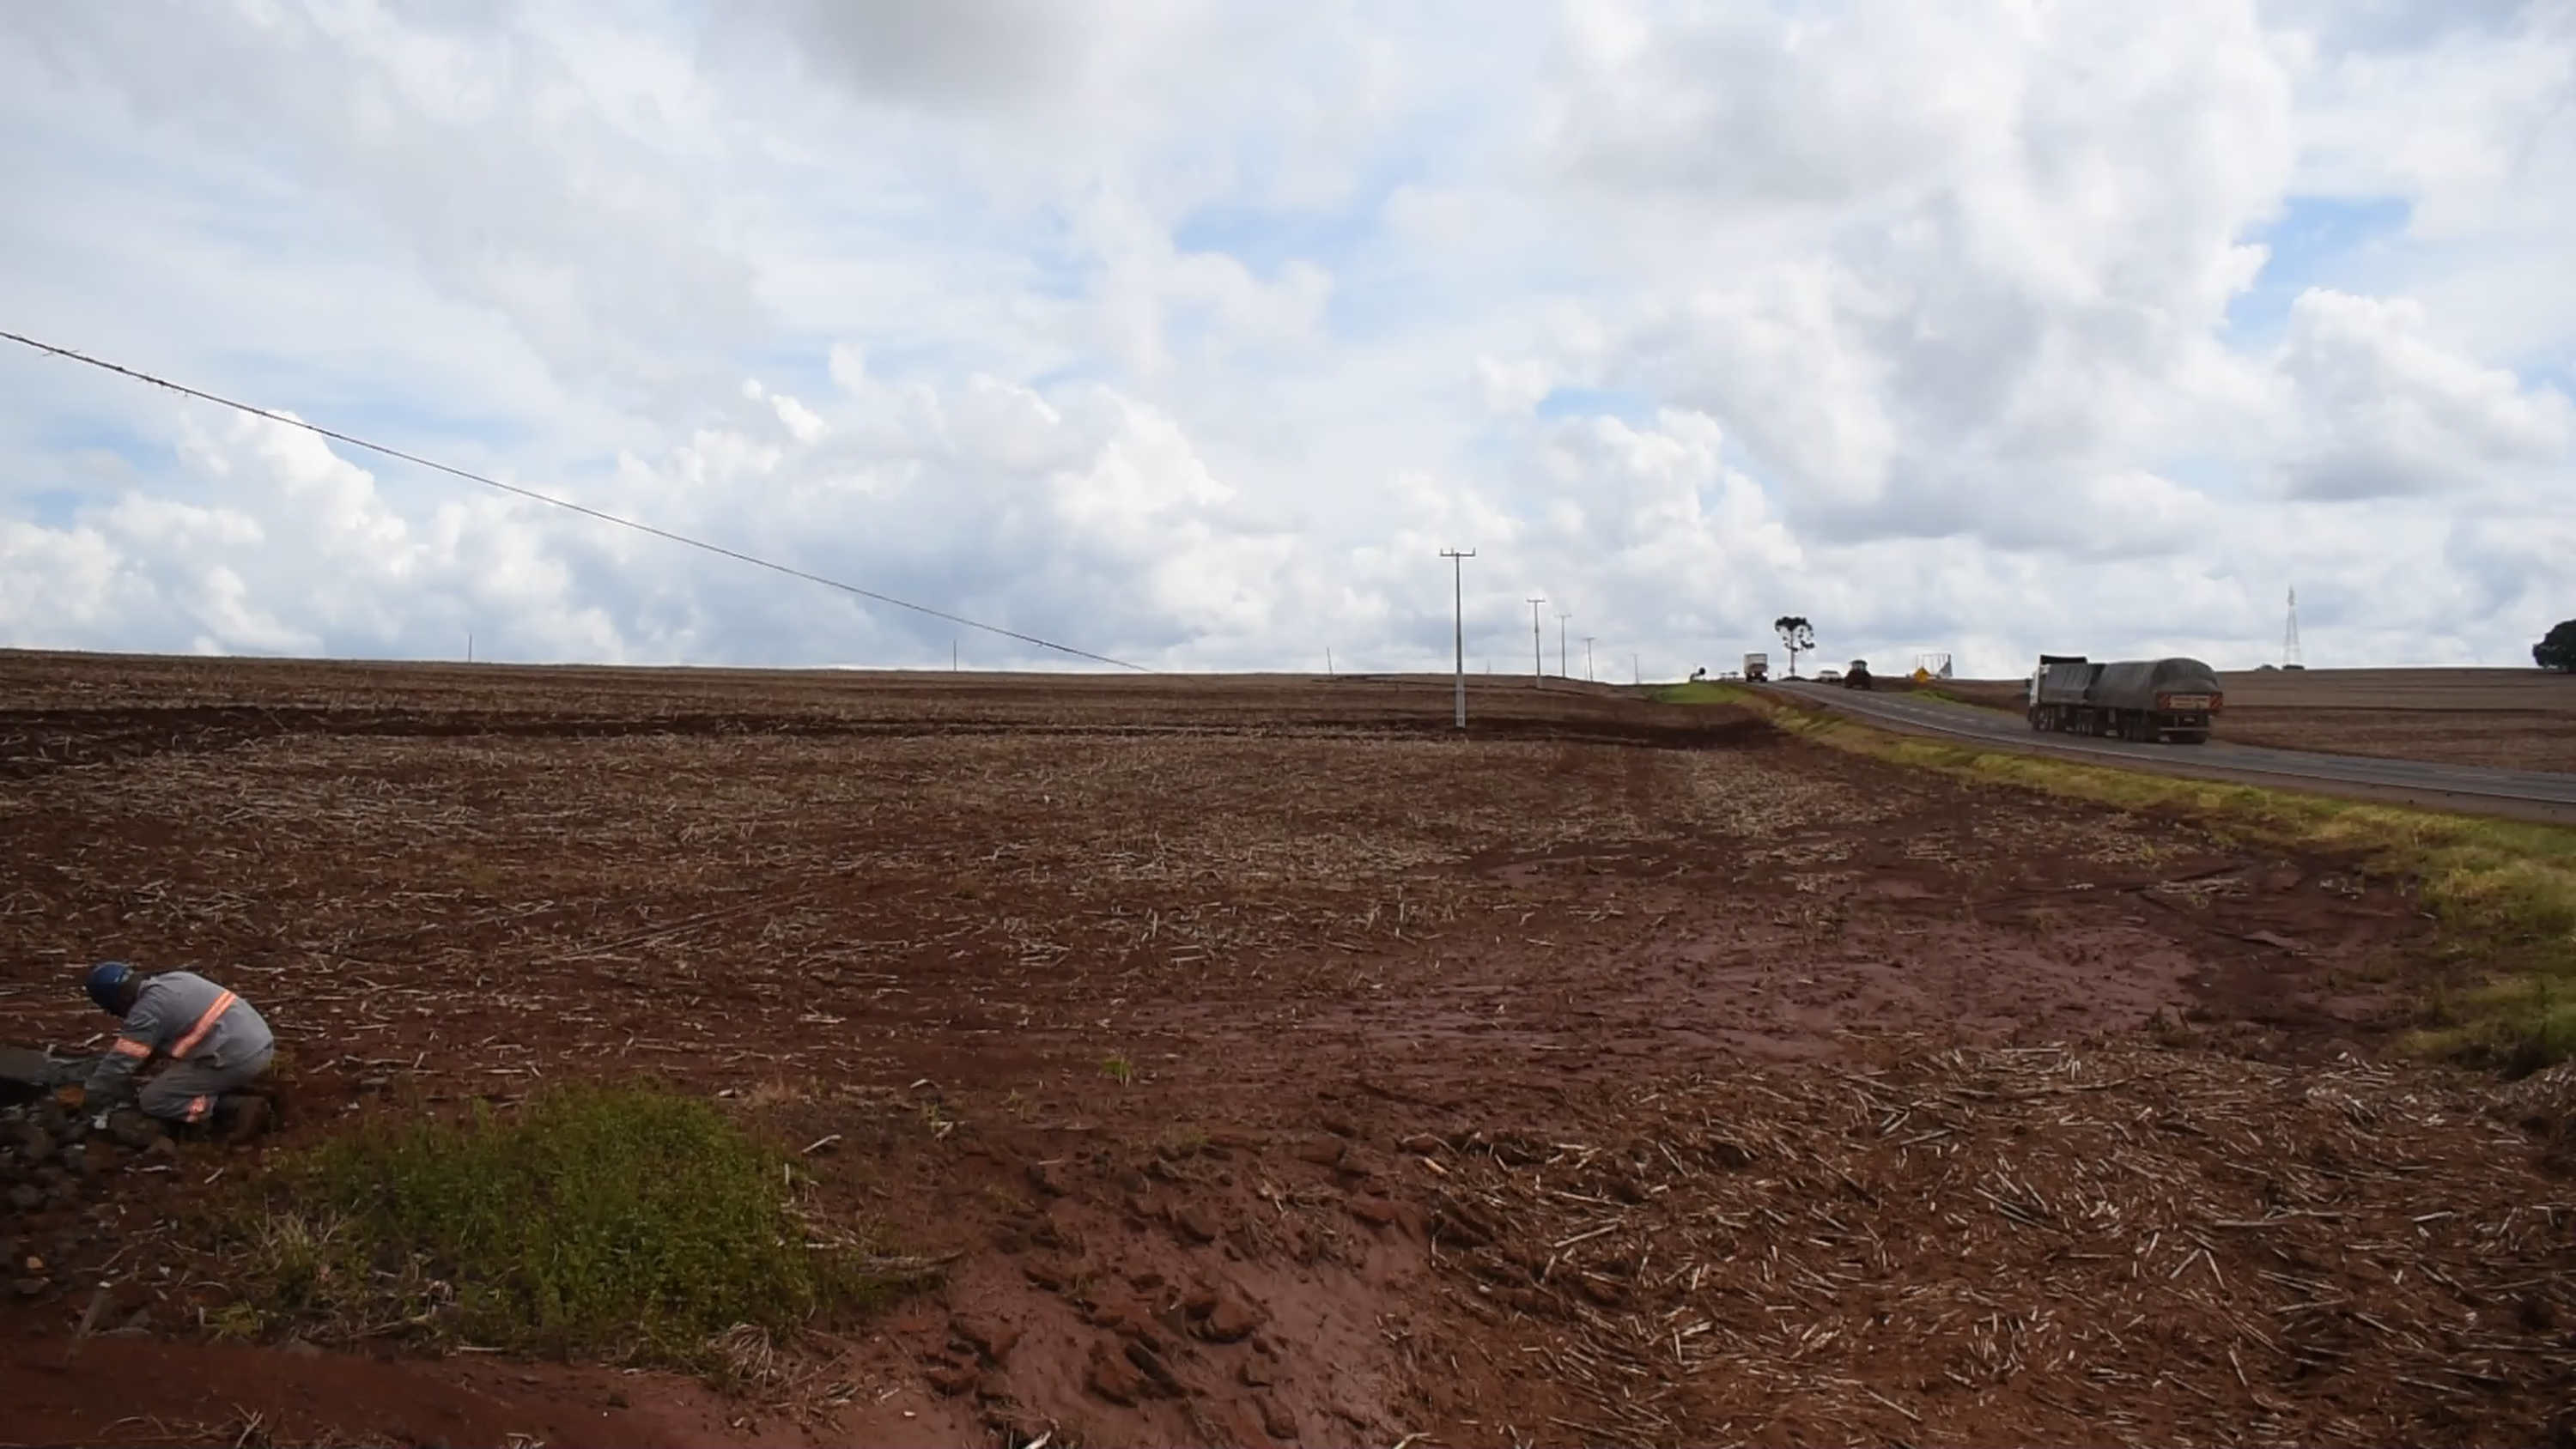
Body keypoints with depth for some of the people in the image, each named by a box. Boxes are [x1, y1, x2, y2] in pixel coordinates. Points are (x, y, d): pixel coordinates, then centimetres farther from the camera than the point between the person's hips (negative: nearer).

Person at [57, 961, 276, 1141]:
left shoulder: (146, 1011, -7)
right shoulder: (173, 979, 18)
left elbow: (120, 1063, -2)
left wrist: (88, 1098, 13)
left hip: (237, 1059, -9)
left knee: (153, 1100, 5)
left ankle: (236, 1110, -9)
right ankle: (233, 1096, 11)